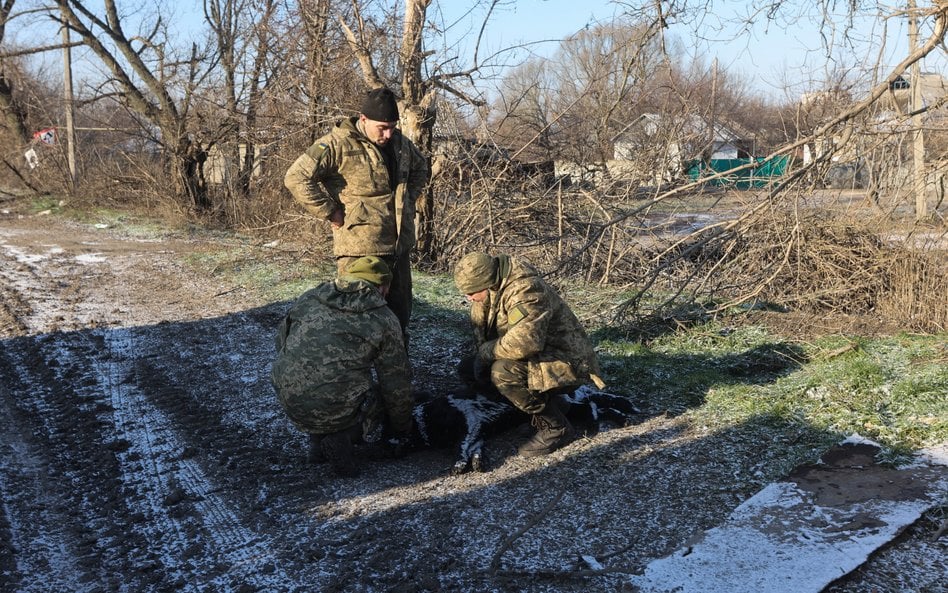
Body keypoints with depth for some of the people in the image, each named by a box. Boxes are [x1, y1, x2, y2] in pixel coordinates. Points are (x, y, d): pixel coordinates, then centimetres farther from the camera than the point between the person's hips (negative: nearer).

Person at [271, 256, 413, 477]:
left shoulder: (308, 299, 14)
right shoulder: (384, 320, 4)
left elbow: (281, 342, 24)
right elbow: (397, 385, 8)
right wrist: (401, 432, 24)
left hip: (288, 401, 5)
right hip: (337, 409, -5)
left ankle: (317, 438, 18)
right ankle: (340, 438, 0)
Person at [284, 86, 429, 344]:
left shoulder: (400, 143, 8)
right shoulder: (338, 144, -14)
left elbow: (420, 168, 29)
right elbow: (296, 177, -19)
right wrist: (330, 212, -16)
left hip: (399, 245, 7)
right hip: (359, 247, -7)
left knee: (400, 308, 17)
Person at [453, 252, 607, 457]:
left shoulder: (526, 290, -29)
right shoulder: (492, 285, 0)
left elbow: (524, 342, -40)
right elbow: (479, 323, 13)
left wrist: (487, 352, -24)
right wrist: (480, 355, -5)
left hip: (567, 363, -10)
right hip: (538, 357, 10)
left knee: (504, 372, -31)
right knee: (471, 368, 6)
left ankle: (556, 428, -11)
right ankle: (551, 403, 13)